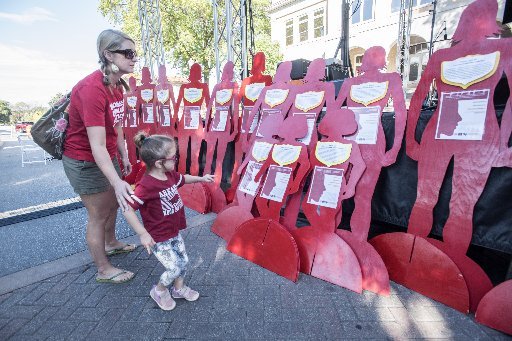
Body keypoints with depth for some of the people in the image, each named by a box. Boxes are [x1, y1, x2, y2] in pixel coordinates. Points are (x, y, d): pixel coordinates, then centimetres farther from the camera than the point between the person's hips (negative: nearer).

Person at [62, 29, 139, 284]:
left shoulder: (116, 84, 0)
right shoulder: (92, 89, -28)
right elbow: (97, 146, -34)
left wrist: (124, 156, 11)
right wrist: (117, 183, -41)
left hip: (107, 156, 9)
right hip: (84, 161, -9)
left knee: (114, 203, 22)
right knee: (98, 215, 4)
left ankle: (110, 243, 48)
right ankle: (104, 270, 23)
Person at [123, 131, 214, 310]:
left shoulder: (170, 174, -5)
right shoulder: (146, 185, -31)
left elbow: (183, 179, 19)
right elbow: (127, 209, -31)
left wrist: (201, 178, 18)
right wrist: (143, 234, -28)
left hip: (174, 232, 8)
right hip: (158, 239, -8)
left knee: (184, 261, 16)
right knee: (174, 268, 0)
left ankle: (179, 288, 44)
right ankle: (159, 291, 32)